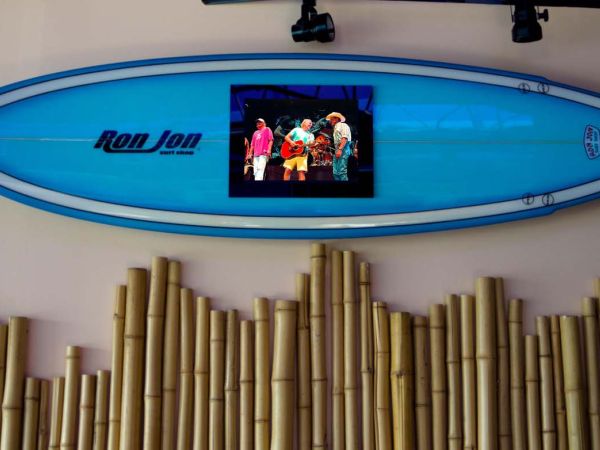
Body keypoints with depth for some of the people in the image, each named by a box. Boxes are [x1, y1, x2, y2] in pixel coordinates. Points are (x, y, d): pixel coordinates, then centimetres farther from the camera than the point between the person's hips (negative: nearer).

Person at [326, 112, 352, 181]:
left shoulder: (343, 125, 1)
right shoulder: (335, 128, 28)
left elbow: (345, 138, -13)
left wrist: (340, 149, -22)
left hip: (343, 150, -9)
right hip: (337, 150, 9)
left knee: (342, 171, -16)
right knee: (335, 172, 2)